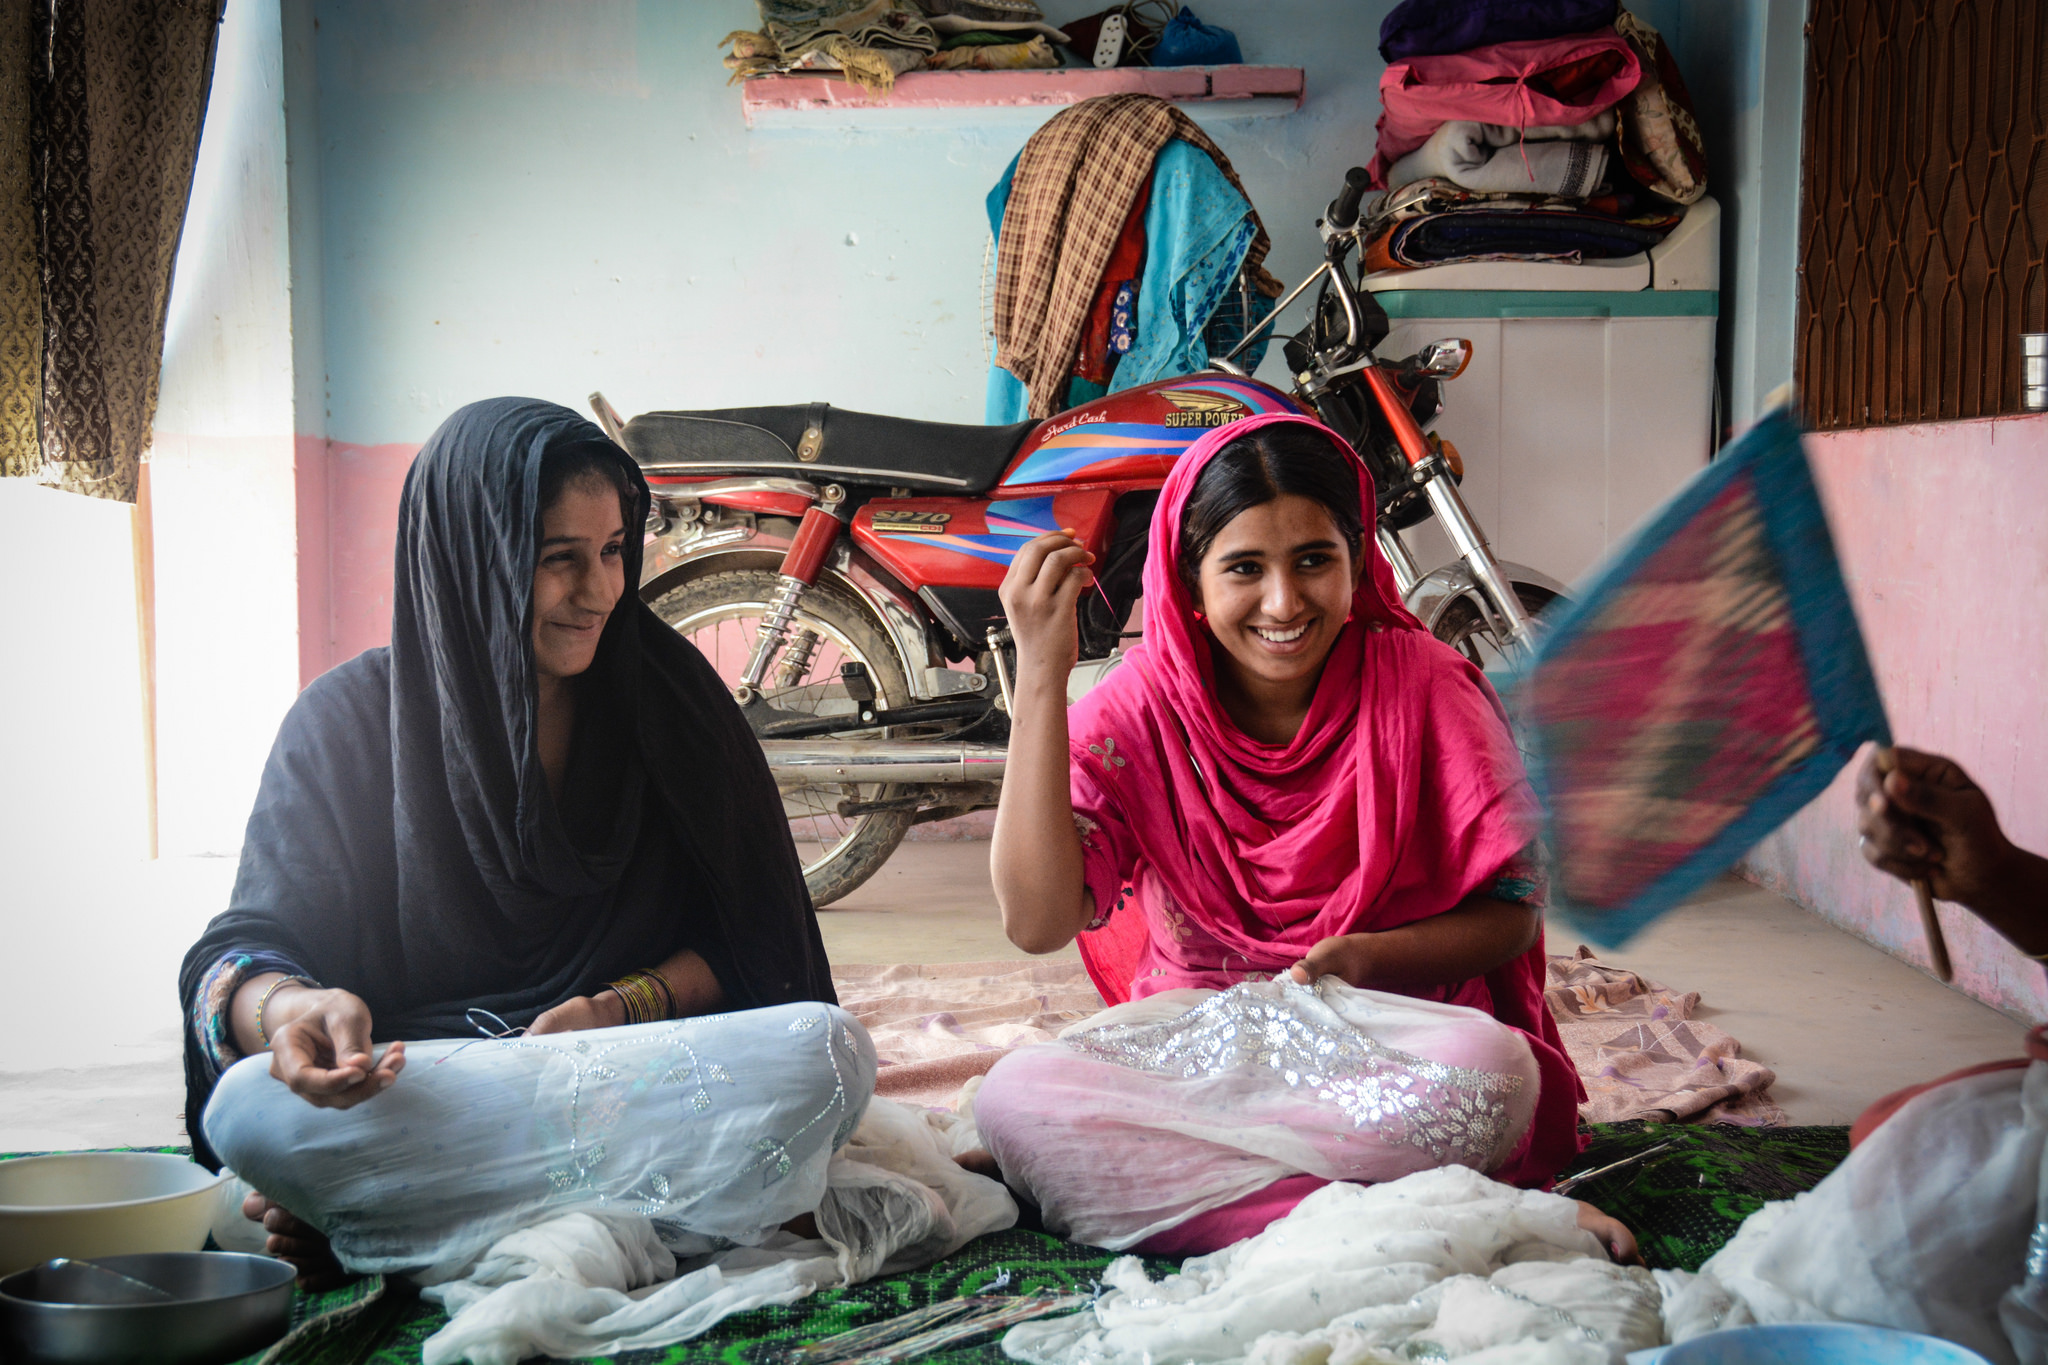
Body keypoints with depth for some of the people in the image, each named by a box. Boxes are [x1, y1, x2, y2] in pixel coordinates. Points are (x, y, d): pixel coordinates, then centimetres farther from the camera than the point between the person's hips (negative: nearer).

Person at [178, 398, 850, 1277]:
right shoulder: (349, 718, 4)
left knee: (830, 1051, -32)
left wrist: (618, 1008, -13)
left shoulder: (664, 696, 8)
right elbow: (251, 941, -5)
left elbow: (742, 941, 8)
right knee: (251, 1110, -34)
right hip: (408, 1089, -2)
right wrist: (285, 1007, -31)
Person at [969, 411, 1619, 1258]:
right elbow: (1037, 920, -18)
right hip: (1195, 1033, 2)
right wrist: (1040, 672, -21)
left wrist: (1374, 956, -21)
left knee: (1486, 1076, -36)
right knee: (1012, 1097, -29)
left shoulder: (1425, 687, -6)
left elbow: (1513, 911, 0)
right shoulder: (1140, 709, -5)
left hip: (1388, 1033, -1)